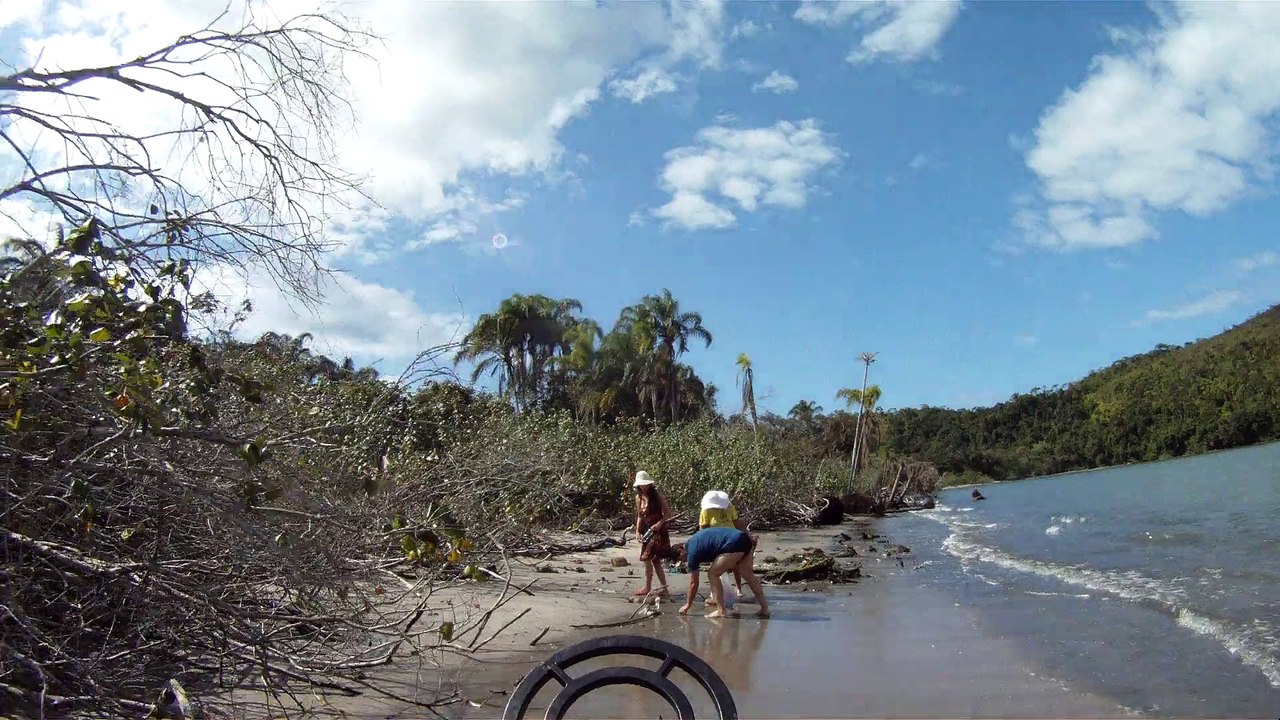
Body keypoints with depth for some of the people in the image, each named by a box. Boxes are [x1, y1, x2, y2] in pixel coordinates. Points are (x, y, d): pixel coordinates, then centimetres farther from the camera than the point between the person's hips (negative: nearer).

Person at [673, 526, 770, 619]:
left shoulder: (692, 551, 0)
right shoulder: (694, 541, 24)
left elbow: (693, 582, 6)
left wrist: (687, 605, 16)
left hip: (735, 544, -9)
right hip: (745, 539, 9)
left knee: (713, 574, 2)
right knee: (748, 574, 20)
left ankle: (721, 611, 1)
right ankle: (765, 608, 23)